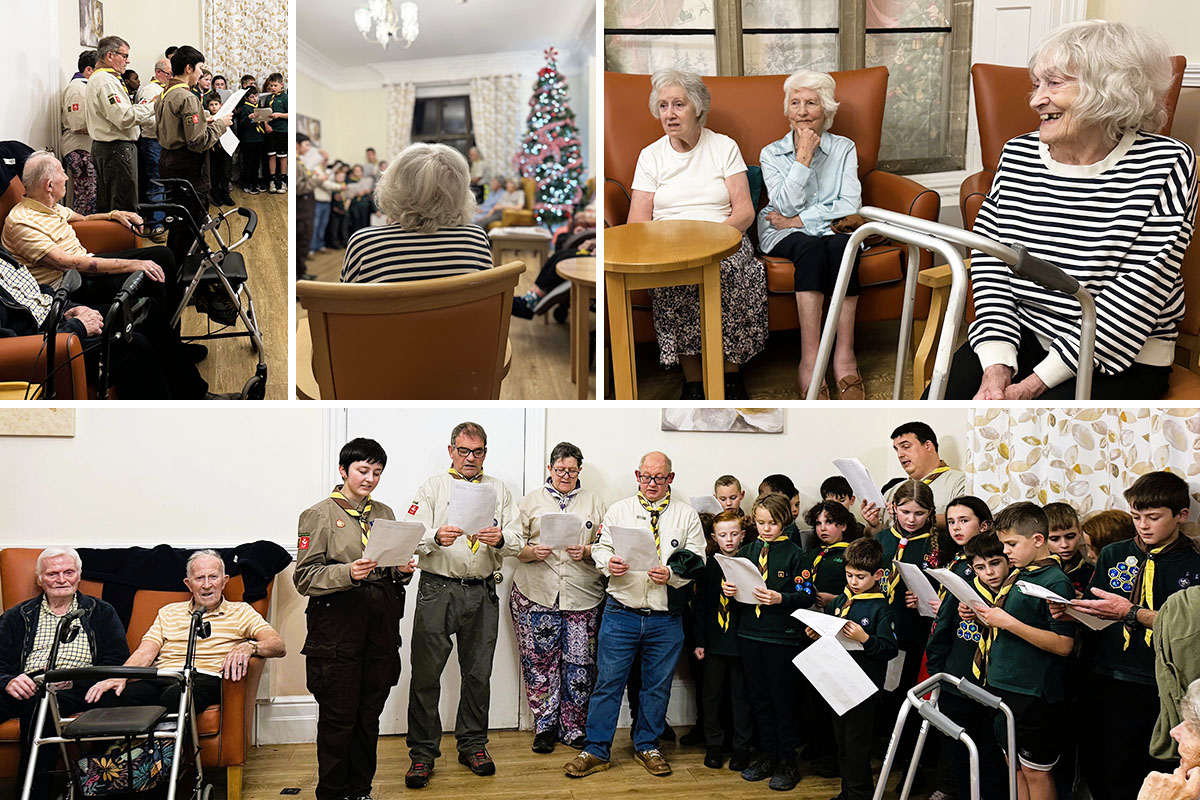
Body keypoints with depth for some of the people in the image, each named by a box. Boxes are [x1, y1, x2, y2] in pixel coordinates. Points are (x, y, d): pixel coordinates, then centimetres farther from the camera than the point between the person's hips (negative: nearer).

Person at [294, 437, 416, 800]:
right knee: (338, 715, 0)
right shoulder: (319, 515, -2)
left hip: (381, 622, 5)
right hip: (339, 623, -5)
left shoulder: (384, 513, 15)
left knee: (370, 713, 9)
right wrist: (347, 572, -22)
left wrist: (402, 570, 1)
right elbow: (304, 578, -8)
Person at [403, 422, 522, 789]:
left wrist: (500, 539, -17)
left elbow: (516, 540, 4)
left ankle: (473, 745, 23)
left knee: (478, 673, 9)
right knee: (426, 673, -3)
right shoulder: (433, 487, 7)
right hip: (437, 590, -2)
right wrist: (436, 538, -24)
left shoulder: (499, 490, 13)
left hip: (482, 593, 2)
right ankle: (422, 753, 6)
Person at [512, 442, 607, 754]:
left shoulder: (594, 502, 13)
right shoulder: (531, 501, 11)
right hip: (536, 593, 0)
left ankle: (573, 728, 12)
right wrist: (532, 552, -12)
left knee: (580, 662, -1)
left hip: (583, 596, 0)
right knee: (539, 661, 0)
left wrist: (587, 551, -11)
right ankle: (545, 726, 13)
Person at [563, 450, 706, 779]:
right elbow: (601, 547, 7)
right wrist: (609, 564, -15)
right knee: (608, 681, 2)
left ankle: (647, 746, 28)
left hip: (665, 619, 1)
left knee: (657, 685, 11)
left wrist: (671, 574, -15)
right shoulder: (618, 510, 7)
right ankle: (596, 750, 12)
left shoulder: (686, 515, 5)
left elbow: (696, 563, 2)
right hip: (621, 613, 0)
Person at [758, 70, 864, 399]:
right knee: (811, 247, -35)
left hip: (833, 230, 1)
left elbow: (850, 205, -4)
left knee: (842, 244, -35)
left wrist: (800, 220, -11)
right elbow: (786, 205, -7)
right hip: (785, 236, -1)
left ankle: (844, 357, -36)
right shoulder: (771, 154, 8)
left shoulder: (844, 149, 9)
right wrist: (803, 158, -10)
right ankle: (810, 359, -42)